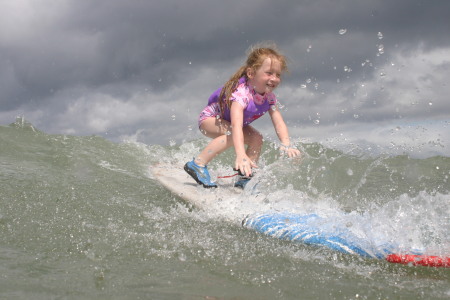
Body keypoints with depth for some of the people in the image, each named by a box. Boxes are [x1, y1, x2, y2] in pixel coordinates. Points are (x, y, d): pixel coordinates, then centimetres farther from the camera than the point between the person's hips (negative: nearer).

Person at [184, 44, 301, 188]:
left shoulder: (269, 97, -17)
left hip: (228, 123, 8)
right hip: (210, 118, -8)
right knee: (232, 134, -33)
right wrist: (240, 155, -67)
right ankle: (197, 164, -27)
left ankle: (246, 178, -2)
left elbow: (279, 122, -24)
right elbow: (236, 125, -54)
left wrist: (286, 144, -44)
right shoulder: (241, 93, -41)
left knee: (256, 138, -9)